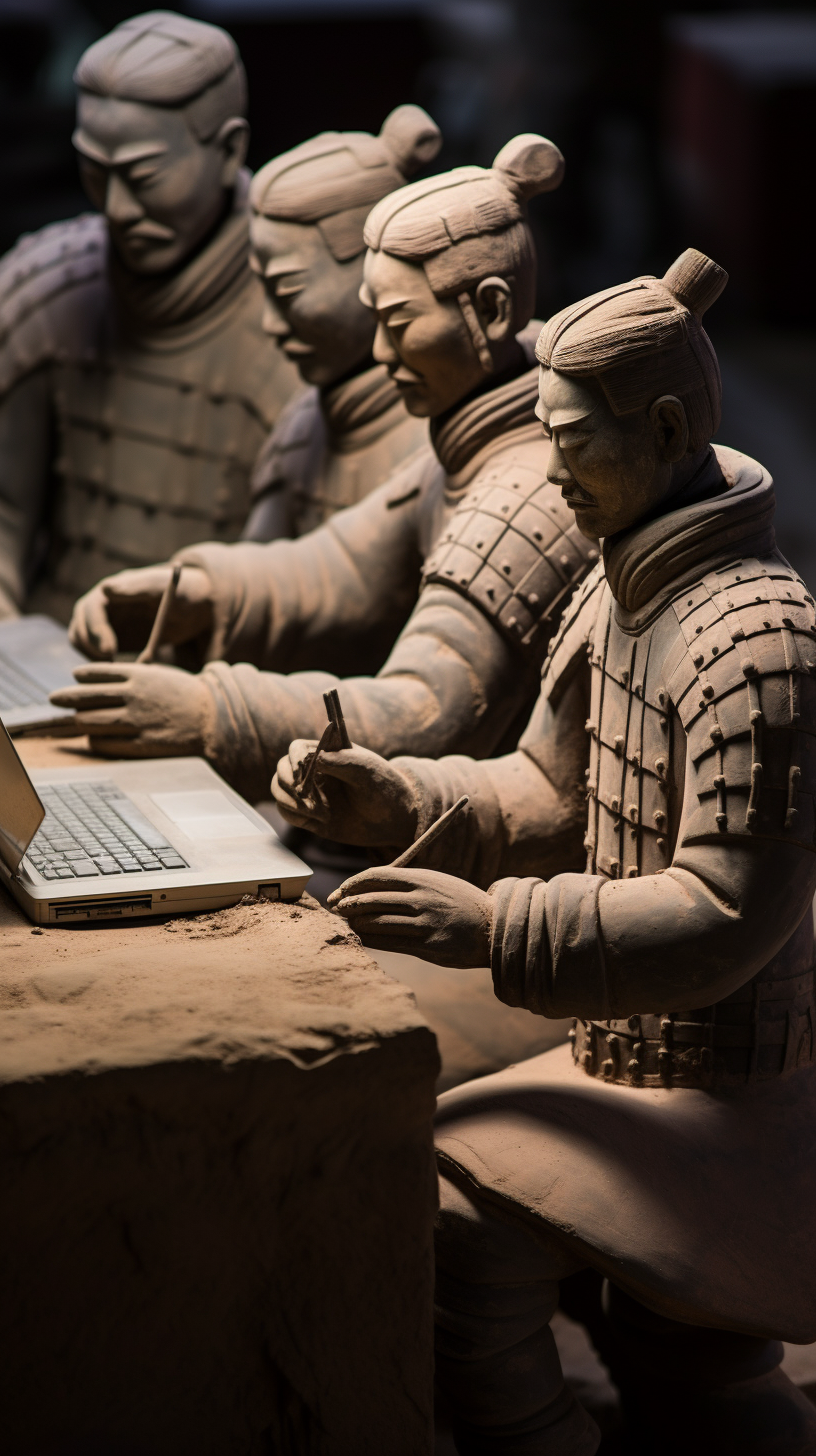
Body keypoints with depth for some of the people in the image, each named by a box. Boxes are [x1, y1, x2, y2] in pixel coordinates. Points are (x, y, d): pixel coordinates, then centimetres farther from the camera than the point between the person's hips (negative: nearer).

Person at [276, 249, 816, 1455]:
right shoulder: (620, 590, 6)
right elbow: (548, 799, 12)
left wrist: (493, 926, -34)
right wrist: (389, 799, -5)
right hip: (643, 1057, 10)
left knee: (445, 1220, -19)